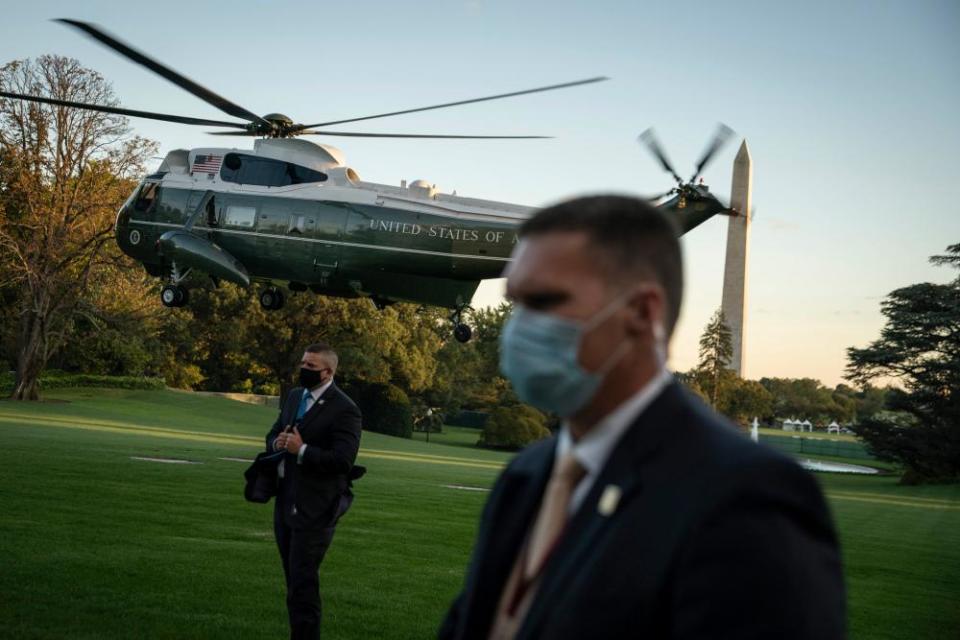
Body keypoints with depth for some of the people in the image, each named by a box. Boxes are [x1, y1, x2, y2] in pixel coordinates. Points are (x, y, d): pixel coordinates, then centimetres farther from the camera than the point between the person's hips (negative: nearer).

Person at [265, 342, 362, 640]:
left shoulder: (344, 409, -13)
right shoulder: (295, 396, 12)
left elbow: (343, 460, -19)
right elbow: (273, 434, 19)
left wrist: (302, 450, -22)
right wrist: (278, 443, -4)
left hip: (314, 507, -8)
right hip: (285, 501, 8)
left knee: (303, 582, -7)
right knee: (294, 580, 15)